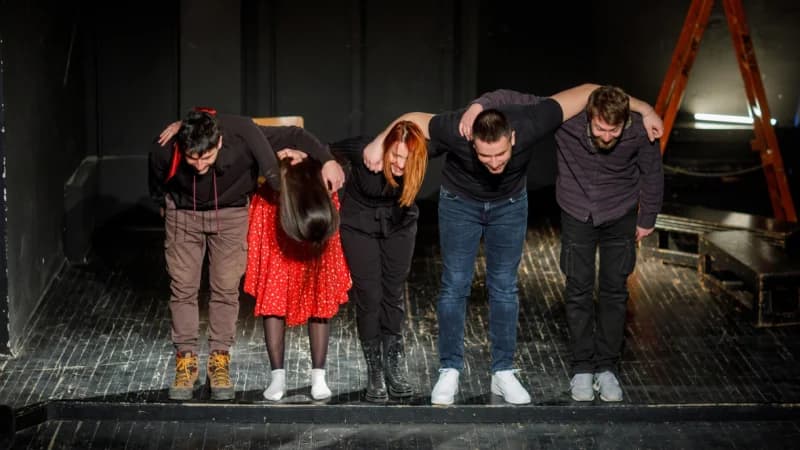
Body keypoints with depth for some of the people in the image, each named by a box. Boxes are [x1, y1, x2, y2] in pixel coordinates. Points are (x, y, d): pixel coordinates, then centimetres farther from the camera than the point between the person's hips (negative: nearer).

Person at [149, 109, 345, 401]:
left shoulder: (241, 134, -35)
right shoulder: (164, 151, -30)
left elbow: (292, 136, -20)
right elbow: (156, 185, -4)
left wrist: (327, 160, -26)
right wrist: (164, 206, 11)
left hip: (230, 213, 0)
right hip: (183, 214, 0)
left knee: (226, 288, -3)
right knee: (182, 288, -2)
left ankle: (219, 362, 8)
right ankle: (186, 363, 7)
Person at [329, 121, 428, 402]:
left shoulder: (421, 158, -25)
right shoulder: (364, 151, -32)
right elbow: (327, 151, -15)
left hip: (398, 225, 2)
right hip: (360, 226, -2)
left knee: (393, 295, 4)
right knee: (368, 297, -5)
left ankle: (394, 368, 15)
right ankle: (375, 374, 5)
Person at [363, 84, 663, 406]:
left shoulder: (529, 125, -37)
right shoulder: (456, 130, -38)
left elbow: (586, 91, -27)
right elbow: (413, 119, -16)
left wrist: (644, 109, -21)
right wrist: (378, 144, -16)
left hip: (510, 204, 1)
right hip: (460, 202, -1)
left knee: (504, 287, 3)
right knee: (454, 285, -3)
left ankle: (503, 373, 10)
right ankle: (449, 372, 6)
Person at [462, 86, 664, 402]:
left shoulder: (640, 132, -25)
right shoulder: (567, 118, -29)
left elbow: (652, 174, -6)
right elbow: (516, 100, -23)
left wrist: (647, 219, 5)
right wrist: (479, 106, -39)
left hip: (620, 216, 0)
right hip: (577, 214, 0)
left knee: (615, 290, 3)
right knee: (578, 290, 0)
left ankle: (607, 368, 15)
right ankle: (582, 369, 12)